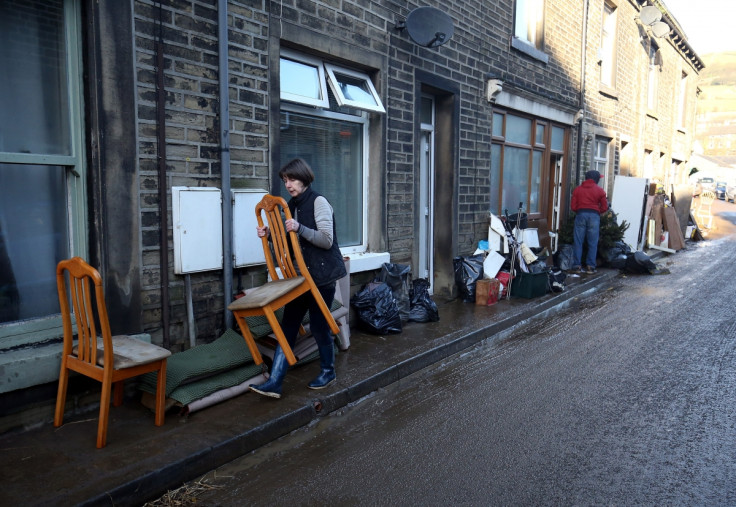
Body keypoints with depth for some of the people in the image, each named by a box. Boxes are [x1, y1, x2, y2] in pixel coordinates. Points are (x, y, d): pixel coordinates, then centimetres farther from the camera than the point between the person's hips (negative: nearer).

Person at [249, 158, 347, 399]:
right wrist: (270, 233, 3)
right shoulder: (292, 204, 11)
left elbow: (326, 240, -18)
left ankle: (328, 371, 27)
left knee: (319, 325, 3)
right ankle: (274, 382, 3)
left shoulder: (318, 202, -12)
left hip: (322, 275, -7)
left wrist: (299, 228, -28)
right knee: (288, 325, 2)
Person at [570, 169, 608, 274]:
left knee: (578, 242, 4)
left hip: (580, 214, 1)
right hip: (594, 215, -1)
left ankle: (577, 266, 2)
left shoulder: (577, 189, 9)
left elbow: (573, 207, 5)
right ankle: (590, 266, 4)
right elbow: (604, 207, 3)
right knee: (592, 243, 4)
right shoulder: (600, 191, 5)